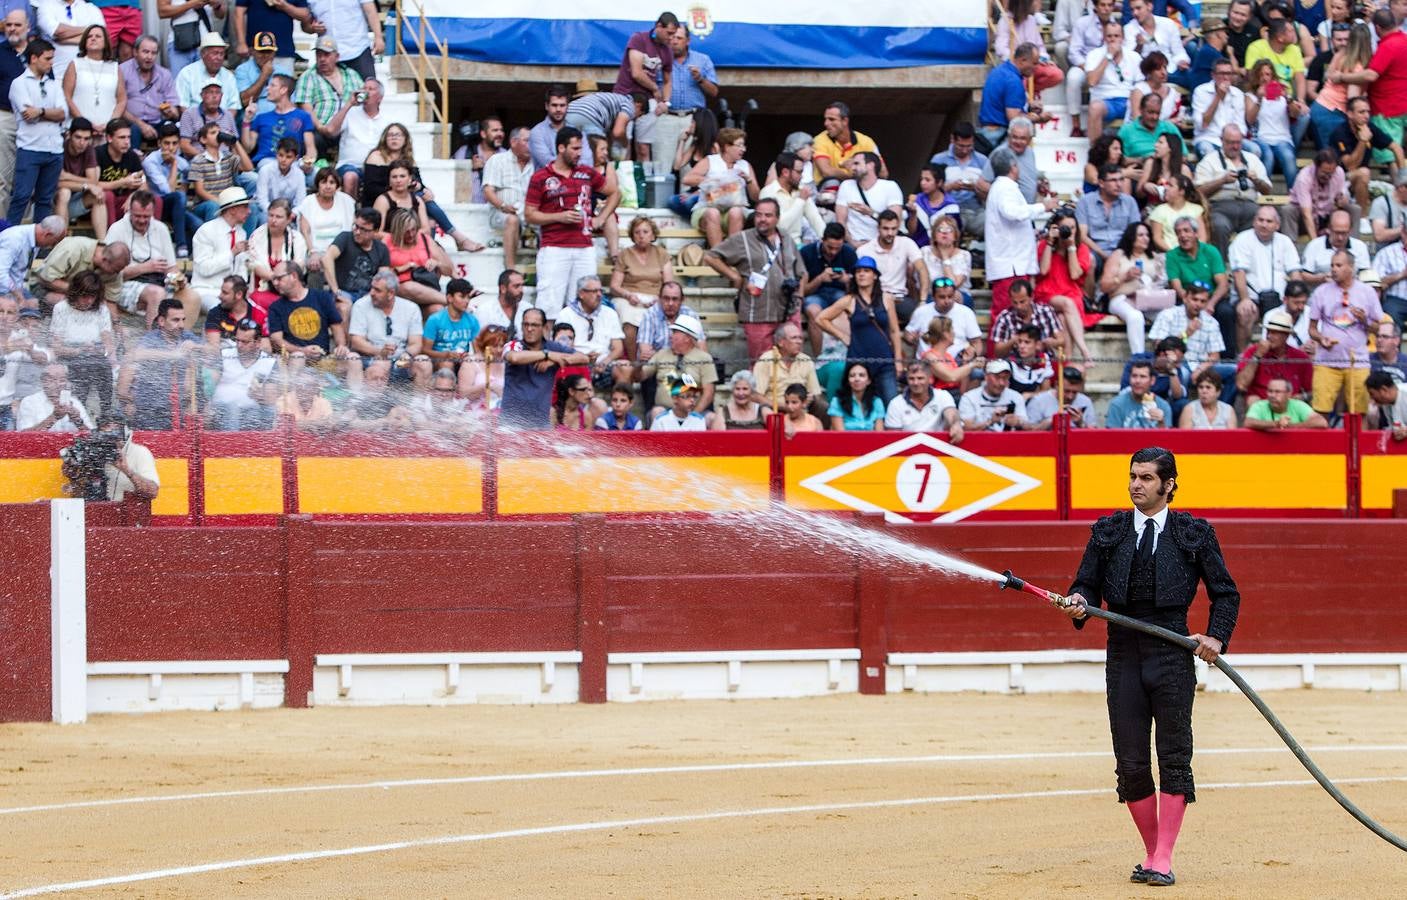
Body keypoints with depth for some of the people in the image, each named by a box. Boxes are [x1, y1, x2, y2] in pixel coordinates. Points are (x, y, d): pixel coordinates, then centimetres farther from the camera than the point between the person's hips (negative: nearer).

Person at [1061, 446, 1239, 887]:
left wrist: (1216, 637, -6)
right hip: (1123, 655, 2)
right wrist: (1079, 602, -13)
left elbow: (1225, 594, 9)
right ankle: (1152, 853, 14)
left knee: (1174, 759, -5)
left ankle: (1163, 860, -3)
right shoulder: (1108, 532, 10)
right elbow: (1087, 584, 10)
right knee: (1130, 763, 1)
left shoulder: (1194, 533, 4)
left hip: (1173, 655, -2)